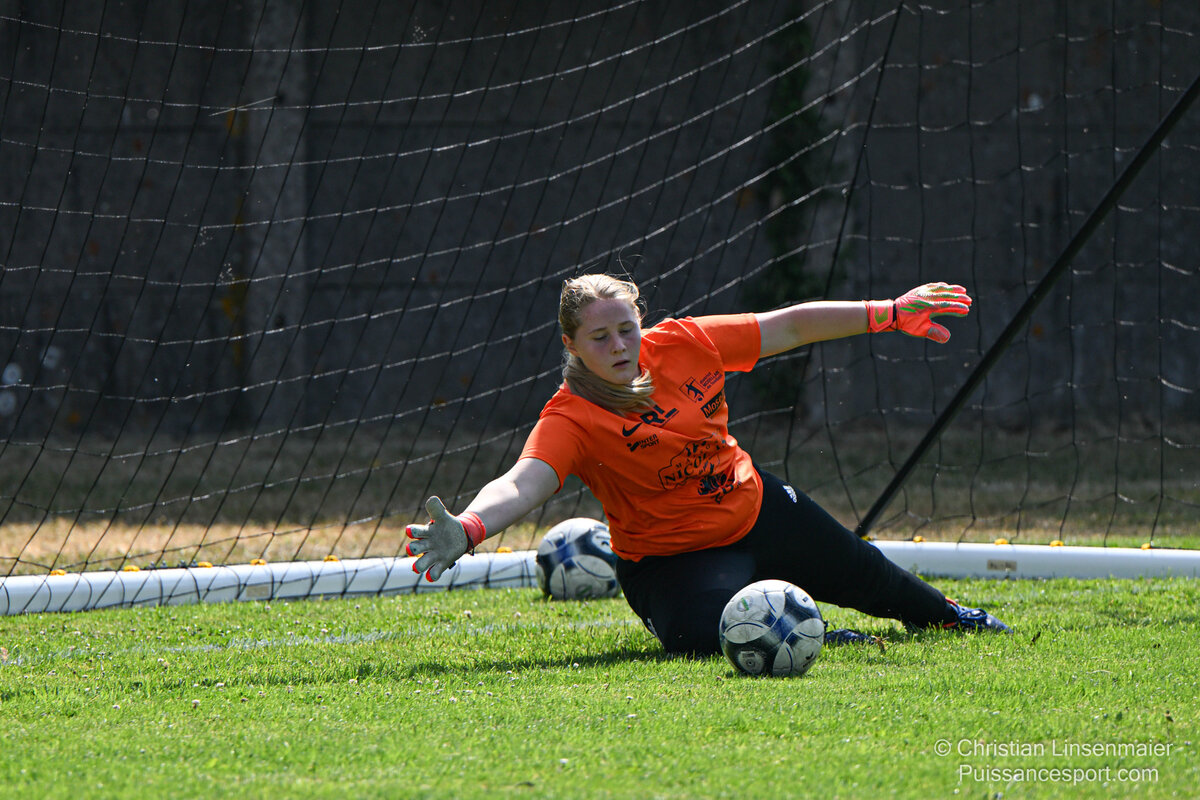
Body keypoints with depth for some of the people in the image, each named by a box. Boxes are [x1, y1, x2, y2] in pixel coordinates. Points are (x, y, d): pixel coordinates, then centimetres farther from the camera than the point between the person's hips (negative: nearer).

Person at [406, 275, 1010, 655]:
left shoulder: (679, 344, -13)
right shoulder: (570, 420, -26)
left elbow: (789, 327, -4)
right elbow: (522, 484, -44)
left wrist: (889, 313, -5)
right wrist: (466, 530, -65)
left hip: (756, 509, 5)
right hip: (671, 558, -5)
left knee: (863, 577, 24)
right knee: (702, 637, -37)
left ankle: (943, 615, 59)